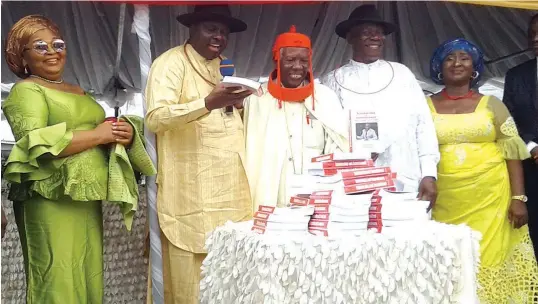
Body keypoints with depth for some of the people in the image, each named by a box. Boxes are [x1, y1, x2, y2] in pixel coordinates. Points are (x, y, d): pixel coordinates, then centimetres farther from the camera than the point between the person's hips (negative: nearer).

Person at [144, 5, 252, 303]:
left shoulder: (222, 66, 19)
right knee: (192, 275, -4)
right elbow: (155, 118, -19)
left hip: (227, 188, 7)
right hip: (192, 193, -7)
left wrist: (236, 105, 7)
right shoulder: (171, 62, -5)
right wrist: (208, 103, -30)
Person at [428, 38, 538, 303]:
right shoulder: (425, 107, 6)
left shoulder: (491, 104, 7)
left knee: (491, 262, 0)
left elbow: (512, 151, 4)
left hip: (490, 198, 0)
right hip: (445, 201, 0)